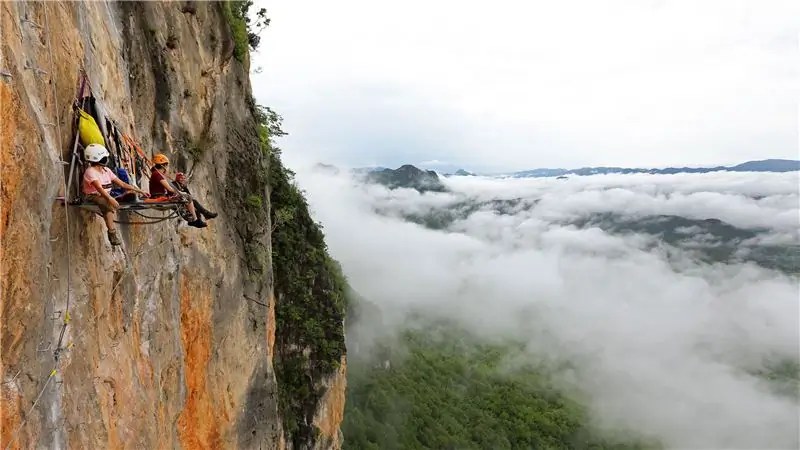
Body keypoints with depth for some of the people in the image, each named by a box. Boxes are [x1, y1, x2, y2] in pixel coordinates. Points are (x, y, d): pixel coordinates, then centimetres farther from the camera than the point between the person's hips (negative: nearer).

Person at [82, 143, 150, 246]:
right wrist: (110, 199, -47)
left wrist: (140, 191, 1)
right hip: (93, 196, -8)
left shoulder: (106, 170, 11)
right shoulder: (90, 171, -13)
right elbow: (99, 188, -30)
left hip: (106, 196, 8)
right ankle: (112, 233, -37)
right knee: (110, 205, -38)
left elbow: (122, 184, 8)